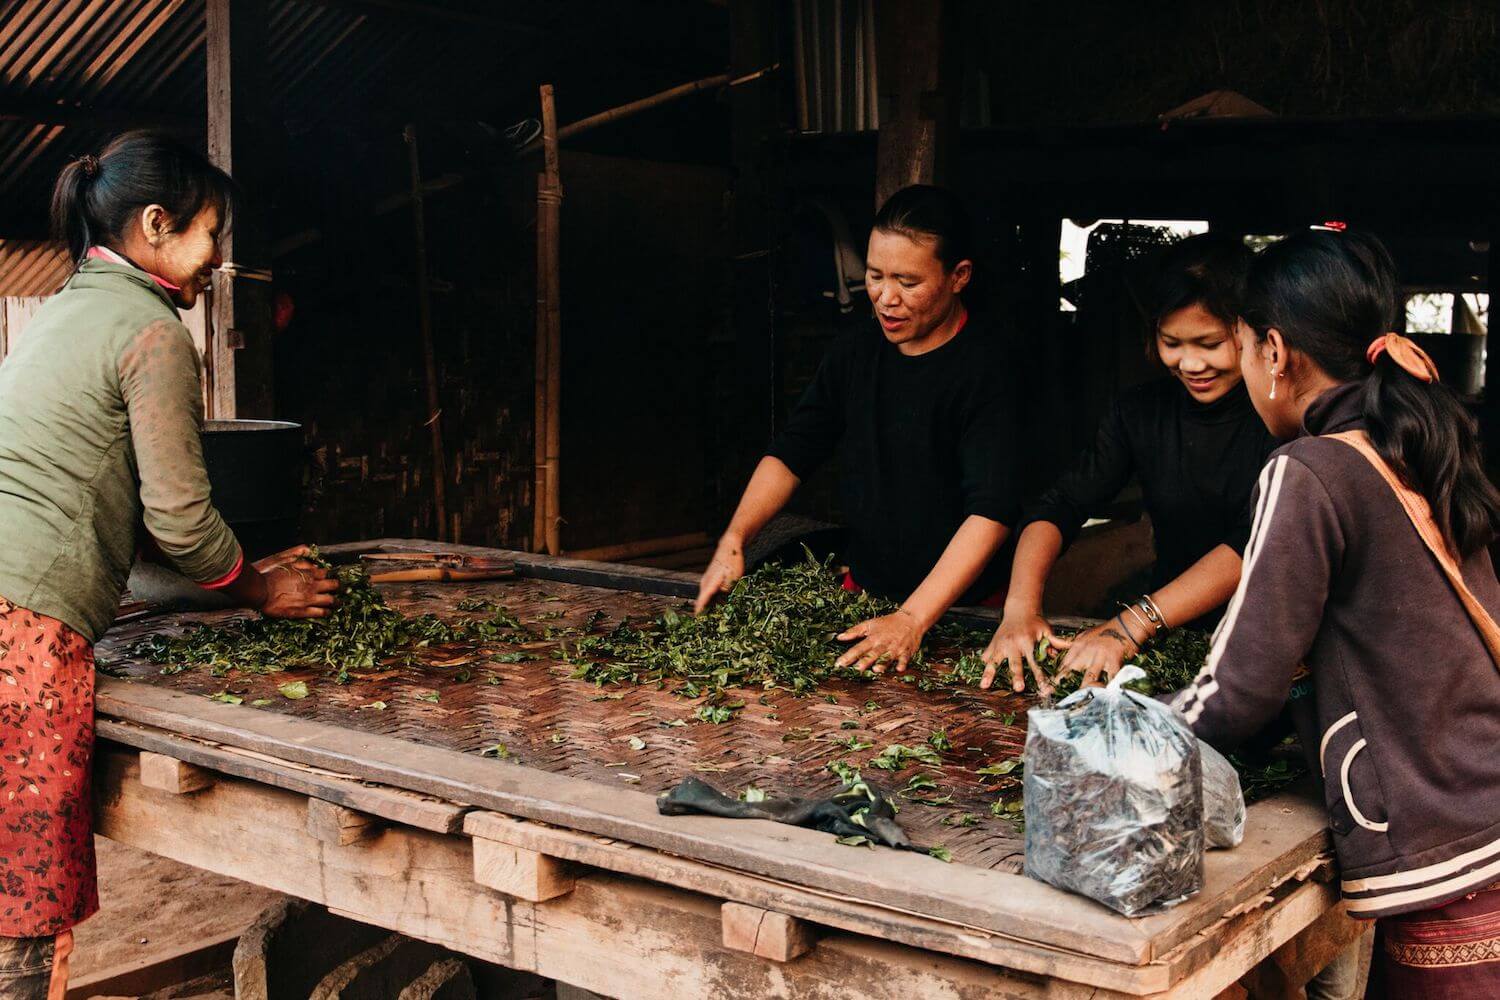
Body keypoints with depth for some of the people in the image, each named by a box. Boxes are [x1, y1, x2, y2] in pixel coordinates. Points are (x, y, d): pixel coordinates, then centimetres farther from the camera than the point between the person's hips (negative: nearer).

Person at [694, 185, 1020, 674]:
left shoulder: (989, 367, -14)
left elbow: (992, 510, -23)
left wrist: (913, 619, -31)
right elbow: (790, 454, 11)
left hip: (958, 610, -6)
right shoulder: (854, 354, 7)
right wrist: (734, 538, -7)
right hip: (861, 591, 6)